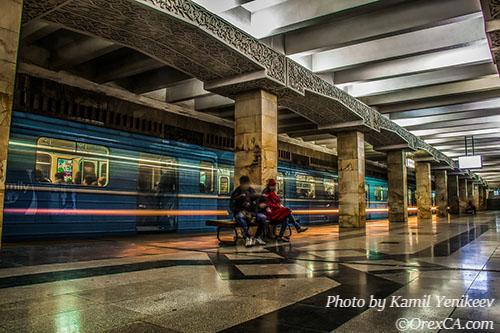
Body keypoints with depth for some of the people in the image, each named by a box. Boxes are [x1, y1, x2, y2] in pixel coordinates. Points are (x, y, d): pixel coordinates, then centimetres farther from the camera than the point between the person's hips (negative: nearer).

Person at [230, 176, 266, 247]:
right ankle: (248, 238, -34)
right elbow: (231, 206, -2)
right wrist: (240, 211, -21)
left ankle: (257, 237, -10)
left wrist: (251, 214, -13)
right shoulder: (236, 193, -1)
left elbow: (256, 206, 6)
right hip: (240, 213, -3)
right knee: (240, 216, -40)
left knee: (263, 217, -24)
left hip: (251, 213, 3)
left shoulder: (252, 191, 7)